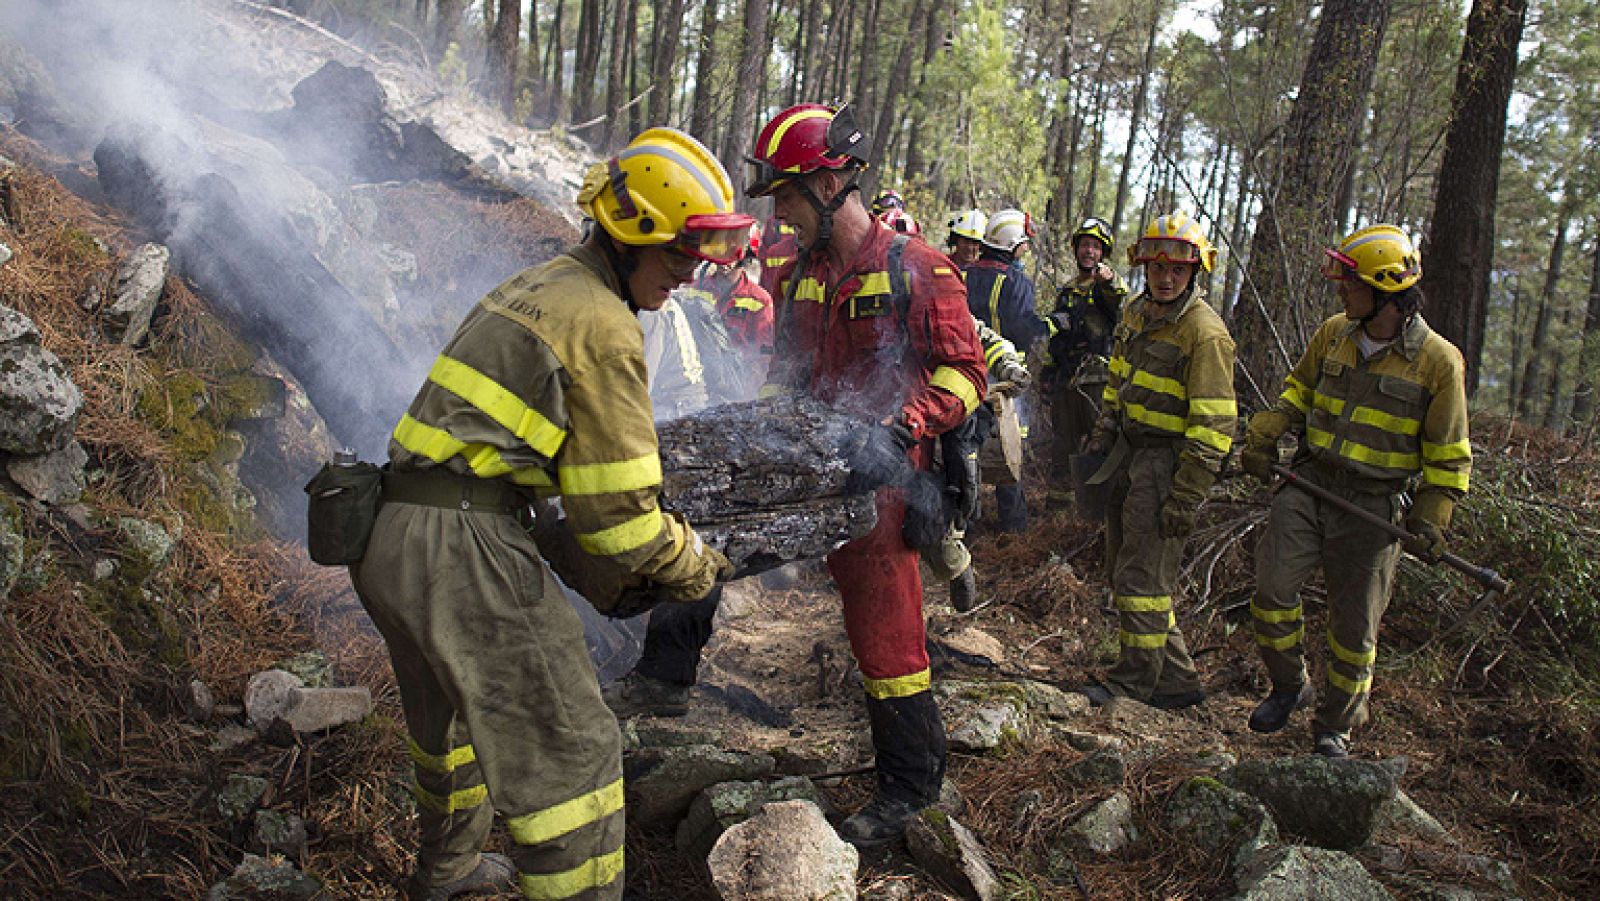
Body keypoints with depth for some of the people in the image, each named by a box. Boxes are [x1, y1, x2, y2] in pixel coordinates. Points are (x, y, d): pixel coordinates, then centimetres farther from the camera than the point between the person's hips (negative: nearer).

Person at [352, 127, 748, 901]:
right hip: (464, 549, -10)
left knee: (449, 705, 31)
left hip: (387, 540, 11)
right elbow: (615, 513, -13)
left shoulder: (539, 285, 16)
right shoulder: (604, 326, -12)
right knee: (567, 751, -4)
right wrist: (693, 569, 4)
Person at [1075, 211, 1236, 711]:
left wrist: (1185, 499, -21)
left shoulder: (1205, 332, -17)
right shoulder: (1135, 313, 8)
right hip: (1130, 453, 9)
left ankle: (1135, 681, 13)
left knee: (1142, 576, -4)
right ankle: (1177, 679, 25)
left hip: (1168, 459, -9)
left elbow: (1213, 425, -20)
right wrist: (1104, 430, 18)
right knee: (1122, 568, 14)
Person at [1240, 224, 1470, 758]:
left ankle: (1335, 728, 24)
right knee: (1273, 587, -7)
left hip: (1372, 506, -3)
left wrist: (1431, 516, -9)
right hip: (1308, 484, 3)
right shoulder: (1333, 334, 3)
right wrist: (1263, 437, 4)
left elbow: (1448, 454, -1)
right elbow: (1298, 392, 19)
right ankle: (1289, 687, 18)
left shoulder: (1437, 361, -8)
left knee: (1354, 626, 5)